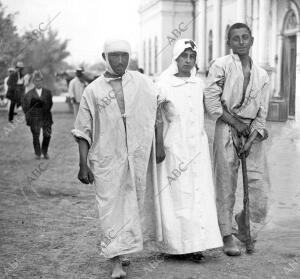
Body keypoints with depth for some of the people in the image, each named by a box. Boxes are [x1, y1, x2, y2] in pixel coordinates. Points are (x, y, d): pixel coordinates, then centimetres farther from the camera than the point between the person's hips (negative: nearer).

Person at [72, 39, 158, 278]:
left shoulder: (142, 83, 5)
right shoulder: (93, 90, 1)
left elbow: (157, 112, 16)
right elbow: (84, 132, 3)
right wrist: (83, 165, -2)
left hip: (138, 156, 2)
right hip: (106, 158, -2)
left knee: (135, 203, 10)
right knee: (111, 206, -5)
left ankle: (127, 247, 29)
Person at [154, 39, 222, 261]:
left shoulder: (199, 84, 9)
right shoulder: (164, 85, -6)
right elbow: (158, 119, -7)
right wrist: (159, 146, -11)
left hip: (198, 147, 5)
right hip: (174, 148, -5)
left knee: (200, 194, 3)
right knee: (178, 195, -1)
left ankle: (196, 243, 10)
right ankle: (180, 245, 6)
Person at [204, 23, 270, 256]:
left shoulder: (262, 75, 11)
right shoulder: (221, 65, -1)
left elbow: (262, 113, 8)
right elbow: (211, 101, -7)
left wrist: (251, 140, -5)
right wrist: (236, 123, -7)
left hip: (253, 134, 4)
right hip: (227, 130, -4)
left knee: (260, 183, 0)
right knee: (226, 185, 0)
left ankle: (244, 221, 28)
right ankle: (227, 236, 13)